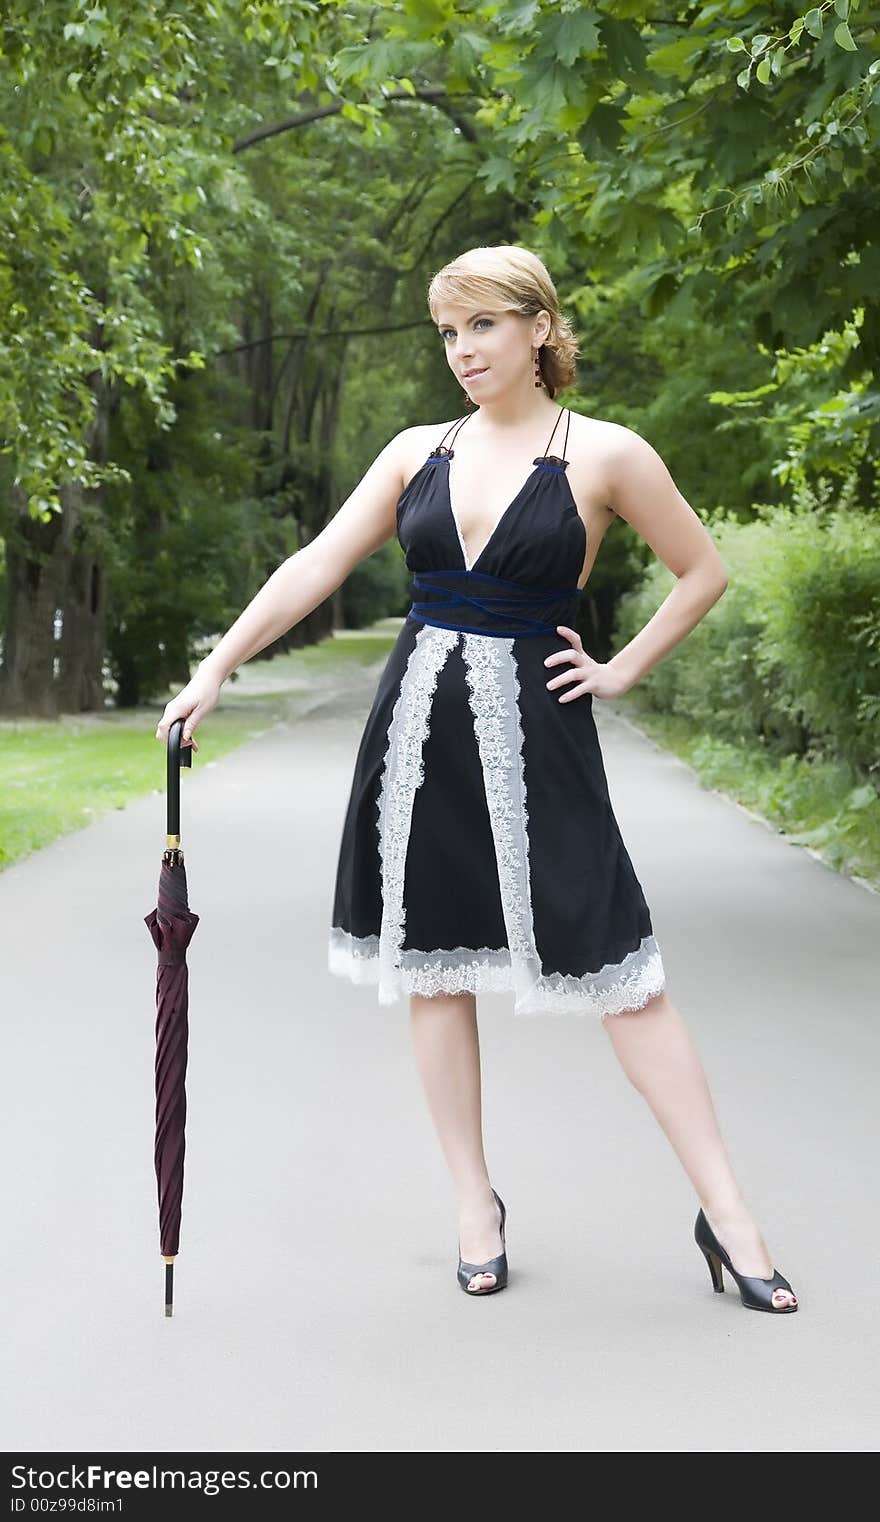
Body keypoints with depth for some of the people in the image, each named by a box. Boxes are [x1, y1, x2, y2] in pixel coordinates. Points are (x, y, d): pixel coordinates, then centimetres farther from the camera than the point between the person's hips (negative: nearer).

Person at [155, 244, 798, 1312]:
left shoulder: (603, 453, -1)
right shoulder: (420, 452, 9)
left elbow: (703, 572, 8)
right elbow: (318, 564, 6)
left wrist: (623, 670, 1)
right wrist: (218, 667, 0)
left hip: (535, 728, -4)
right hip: (420, 722, 4)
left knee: (613, 967, -6)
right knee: (432, 965, 5)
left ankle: (726, 1214, 1)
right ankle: (476, 1206, 17)